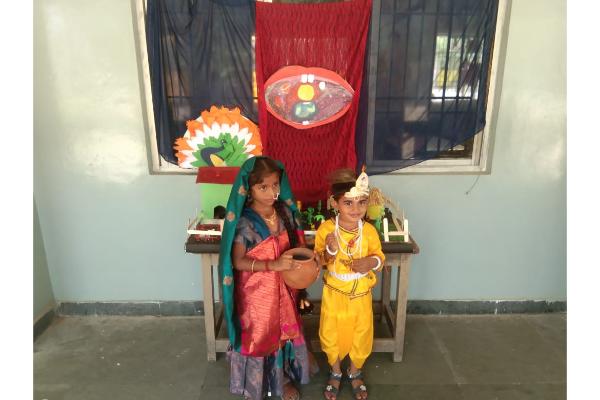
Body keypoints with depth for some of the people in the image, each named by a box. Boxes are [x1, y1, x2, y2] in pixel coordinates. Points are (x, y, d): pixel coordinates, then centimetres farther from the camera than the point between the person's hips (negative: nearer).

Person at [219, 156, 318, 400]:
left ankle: (284, 378, 46)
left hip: (283, 288, 5)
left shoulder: (285, 211, -7)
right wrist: (273, 265, -30)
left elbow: (296, 242, 6)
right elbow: (238, 261, -20)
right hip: (256, 292, -4)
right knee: (258, 336, 13)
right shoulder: (244, 222, -22)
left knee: (284, 332, 21)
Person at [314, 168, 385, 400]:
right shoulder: (325, 229, -18)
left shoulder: (369, 230, -13)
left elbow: (380, 257, 1)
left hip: (361, 294, 1)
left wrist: (372, 262, -22)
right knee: (332, 334, 15)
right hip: (334, 292, -1)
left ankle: (355, 372, 45)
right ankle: (335, 372, 43)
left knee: (361, 334, 16)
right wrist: (330, 250, -29)